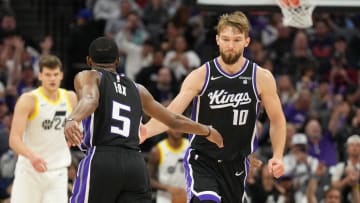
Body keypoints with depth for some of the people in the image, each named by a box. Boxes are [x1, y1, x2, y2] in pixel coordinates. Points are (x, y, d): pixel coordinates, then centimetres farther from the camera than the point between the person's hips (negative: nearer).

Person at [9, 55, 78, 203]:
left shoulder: (70, 98, 4)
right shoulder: (28, 100, -12)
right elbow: (14, 139, -21)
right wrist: (32, 156, -37)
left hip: (58, 173, 3)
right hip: (29, 170, -3)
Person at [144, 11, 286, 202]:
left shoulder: (261, 78, -4)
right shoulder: (201, 76, -9)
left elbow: (277, 121, 7)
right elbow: (172, 113, -18)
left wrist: (277, 157, -7)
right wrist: (143, 132, -36)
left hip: (236, 164, 3)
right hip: (202, 160, -3)